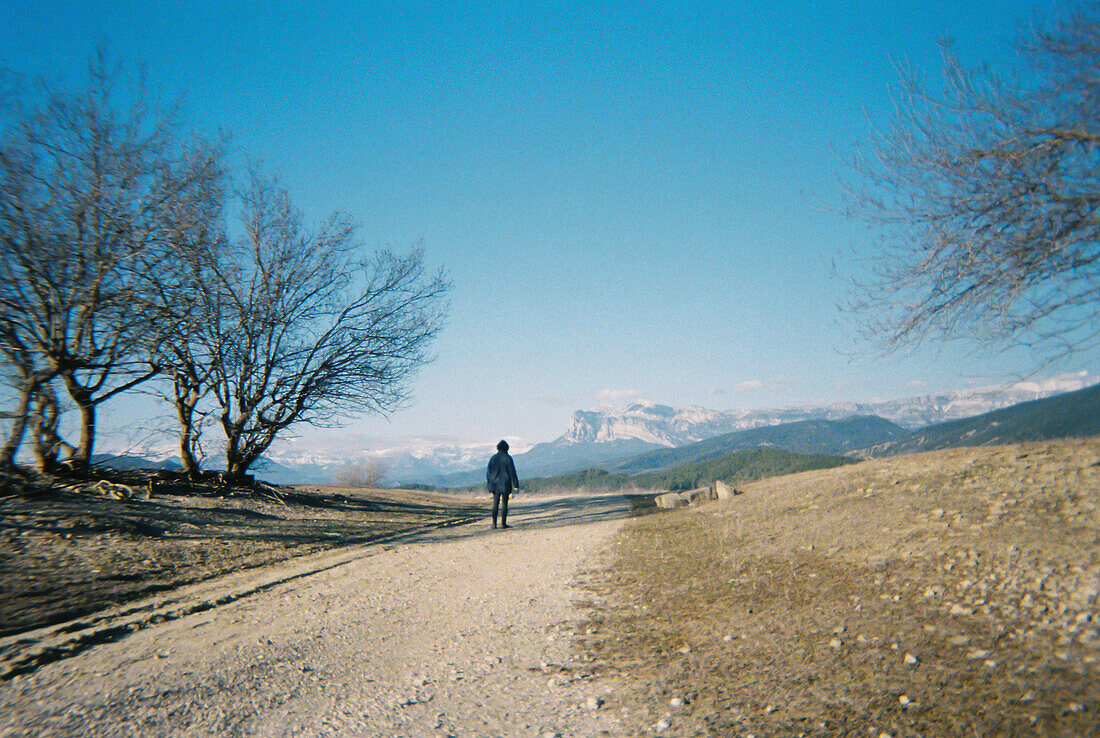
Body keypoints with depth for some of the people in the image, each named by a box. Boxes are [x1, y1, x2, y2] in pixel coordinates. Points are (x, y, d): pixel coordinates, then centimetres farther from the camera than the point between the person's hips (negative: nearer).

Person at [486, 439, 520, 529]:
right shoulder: (508, 458, -7)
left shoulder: (493, 458, 5)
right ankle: (503, 523, 0)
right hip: (505, 484, -4)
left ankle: (494, 523, 4)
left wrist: (488, 483, 14)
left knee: (495, 503, 7)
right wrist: (515, 484, -4)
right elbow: (512, 472, -8)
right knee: (504, 503, 0)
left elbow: (488, 471, 7)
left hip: (495, 484, 4)